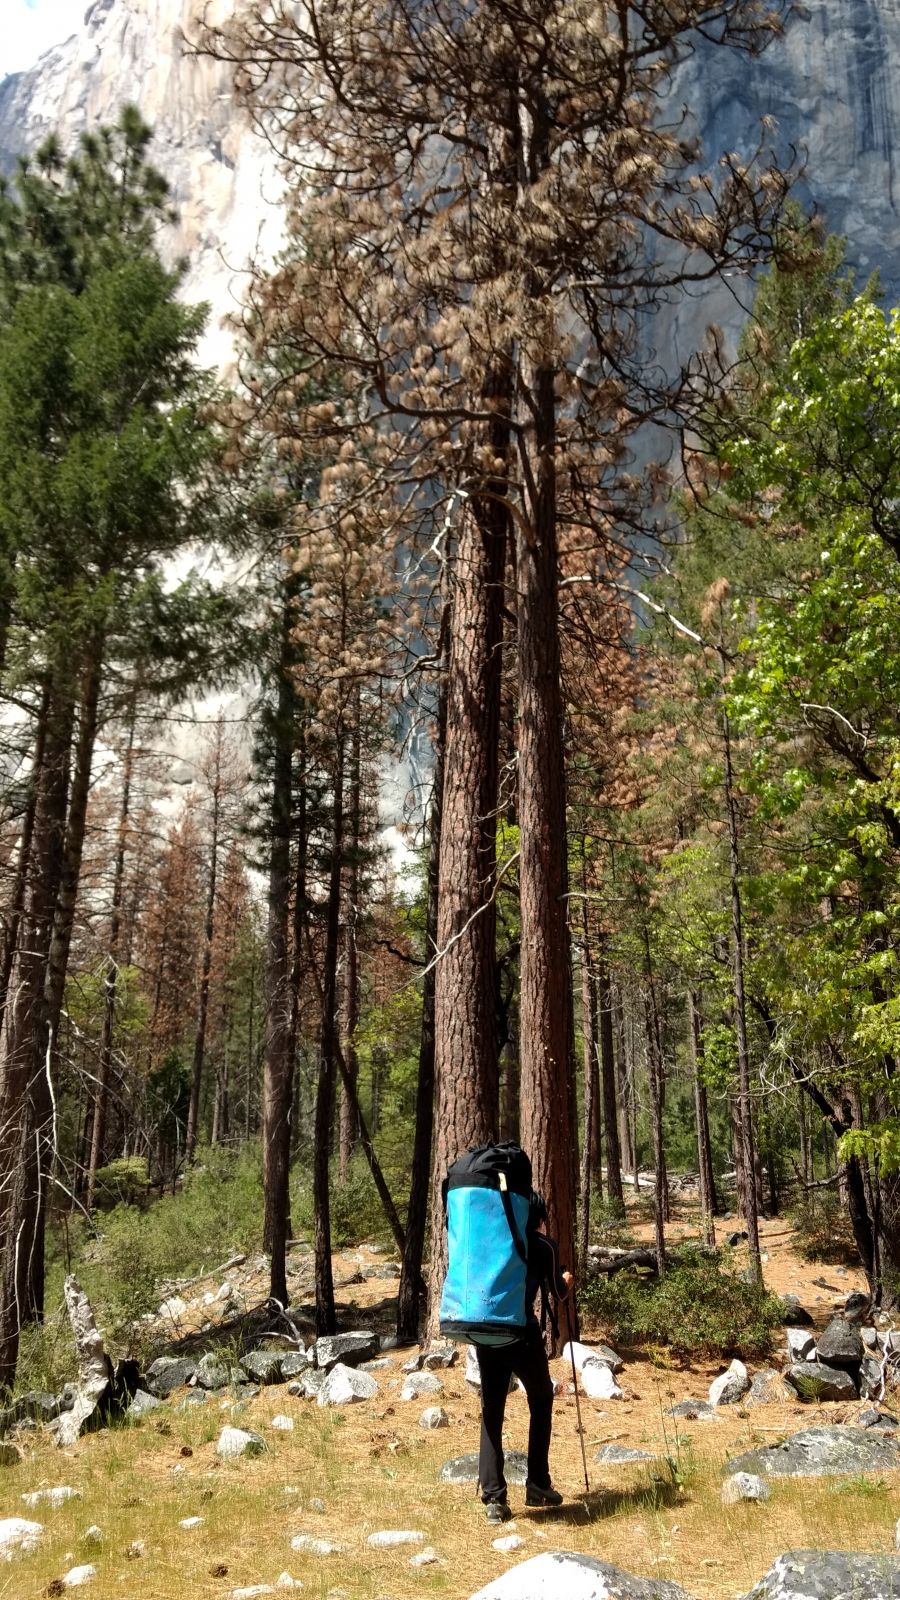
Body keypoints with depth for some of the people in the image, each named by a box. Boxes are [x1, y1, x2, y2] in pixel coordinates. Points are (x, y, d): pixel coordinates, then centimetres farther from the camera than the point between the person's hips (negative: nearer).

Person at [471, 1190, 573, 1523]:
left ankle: (493, 1497, 3)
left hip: (484, 1333, 3)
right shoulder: (544, 1245, 5)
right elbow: (558, 1294, 13)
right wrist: (567, 1281, 33)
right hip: (523, 1333, -3)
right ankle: (538, 1486, 19)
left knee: (491, 1411, 11)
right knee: (540, 1402, 19)